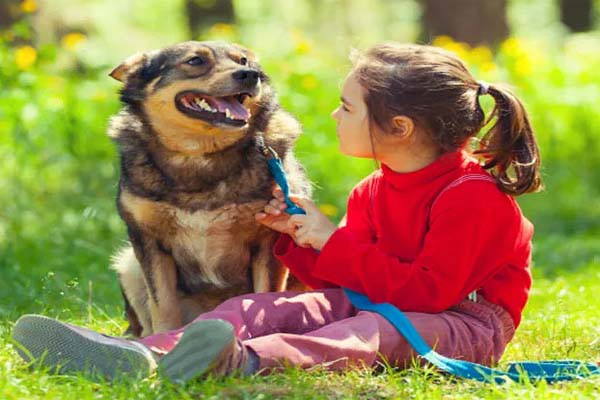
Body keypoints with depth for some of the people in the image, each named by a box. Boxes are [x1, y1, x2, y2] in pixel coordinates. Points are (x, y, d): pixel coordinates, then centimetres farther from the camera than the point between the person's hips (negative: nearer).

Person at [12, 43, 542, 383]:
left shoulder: (474, 196, -15)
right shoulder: (373, 192, 12)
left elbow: (431, 291, -23)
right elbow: (343, 283, 15)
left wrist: (334, 244, -19)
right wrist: (299, 237, -3)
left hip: (466, 321, -8)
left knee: (379, 330, -40)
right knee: (277, 307, -15)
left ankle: (247, 362, -74)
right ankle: (144, 354, -42)